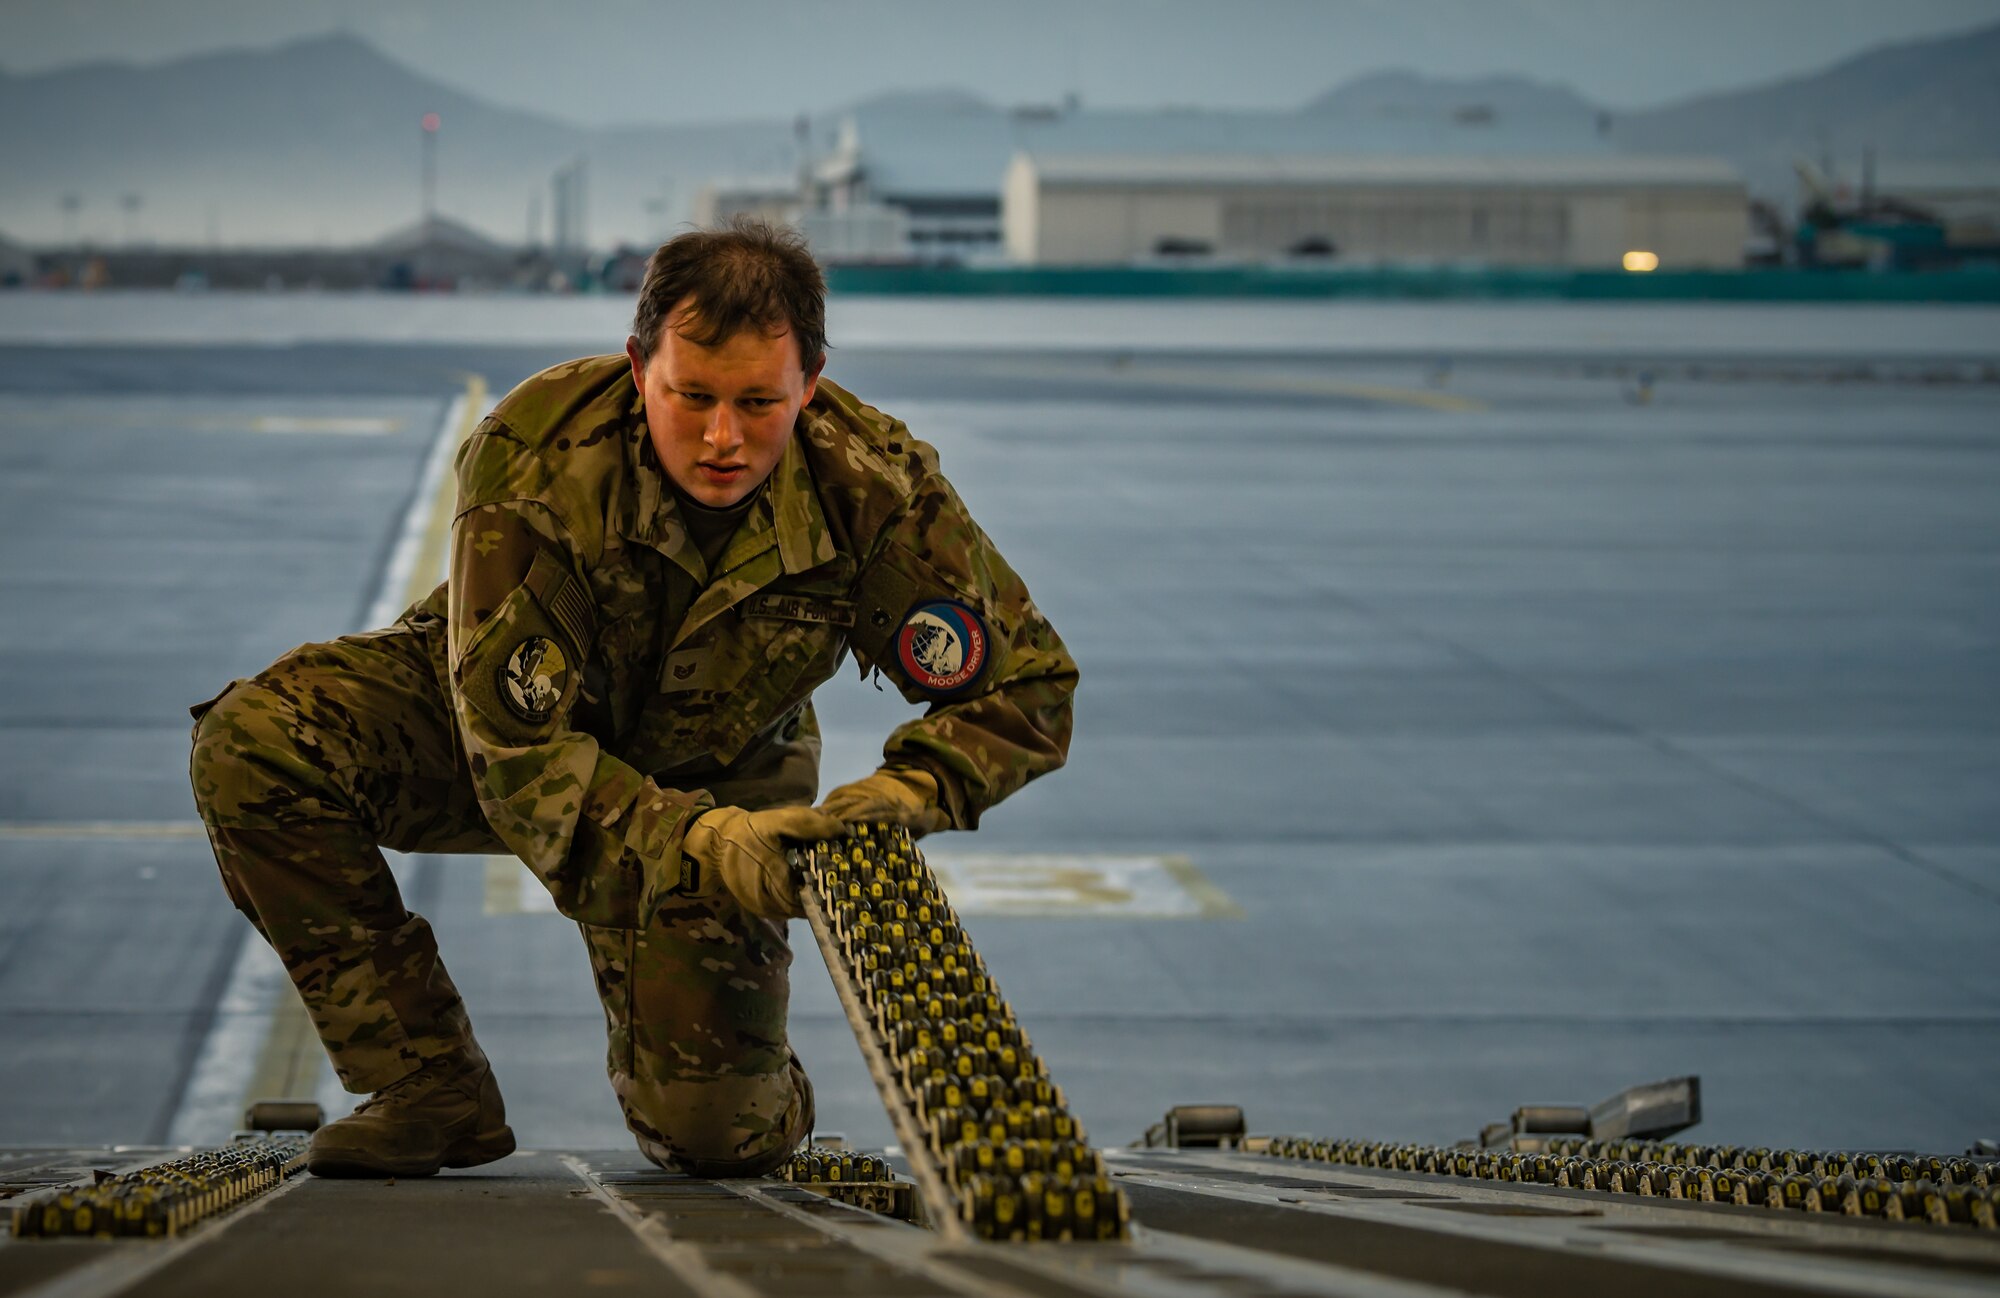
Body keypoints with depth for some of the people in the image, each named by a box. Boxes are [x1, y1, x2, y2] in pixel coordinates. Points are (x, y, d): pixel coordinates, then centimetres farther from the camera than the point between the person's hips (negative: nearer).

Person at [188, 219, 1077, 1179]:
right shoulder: (532, 463, -34)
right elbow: (514, 748, -33)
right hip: (522, 718, 0)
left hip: (720, 782, 0)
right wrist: (692, 839, -47)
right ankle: (430, 1093, -15)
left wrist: (905, 793, -36)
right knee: (254, 741, -29)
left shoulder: (874, 487, -27)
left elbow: (1028, 684, -17)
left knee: (716, 1132, -15)